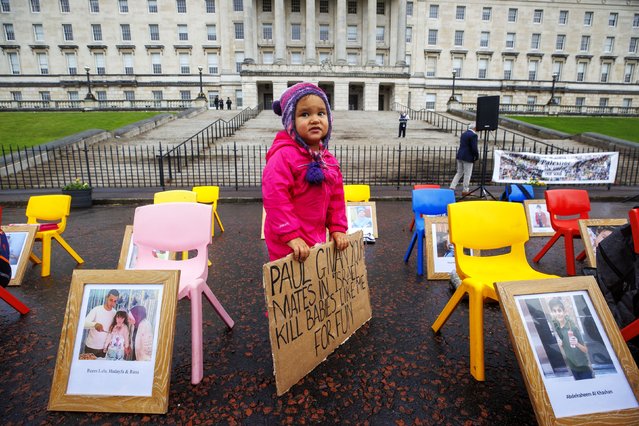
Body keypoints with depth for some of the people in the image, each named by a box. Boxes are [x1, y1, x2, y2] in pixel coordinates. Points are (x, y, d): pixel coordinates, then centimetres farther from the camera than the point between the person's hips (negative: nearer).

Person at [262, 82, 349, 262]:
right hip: (288, 243, -7)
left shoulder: (328, 159, 5)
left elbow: (336, 197, 12)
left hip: (316, 238, 8)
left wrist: (337, 228, 4)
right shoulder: (283, 155, -21)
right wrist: (290, 235, -26)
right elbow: (275, 197, -26)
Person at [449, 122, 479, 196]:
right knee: (467, 174, 4)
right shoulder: (473, 135, -14)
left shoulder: (463, 134, 11)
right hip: (468, 157, -7)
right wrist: (477, 156, -1)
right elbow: (474, 148, -18)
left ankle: (452, 187, 10)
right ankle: (465, 190, 11)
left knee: (459, 173, 16)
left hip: (460, 156, 8)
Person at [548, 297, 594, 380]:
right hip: (572, 368, 4)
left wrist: (577, 344, -29)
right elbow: (564, 355, 3)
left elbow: (586, 350, -10)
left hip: (584, 367, -3)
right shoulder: (556, 330, -2)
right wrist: (560, 346, -17)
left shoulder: (573, 327, -14)